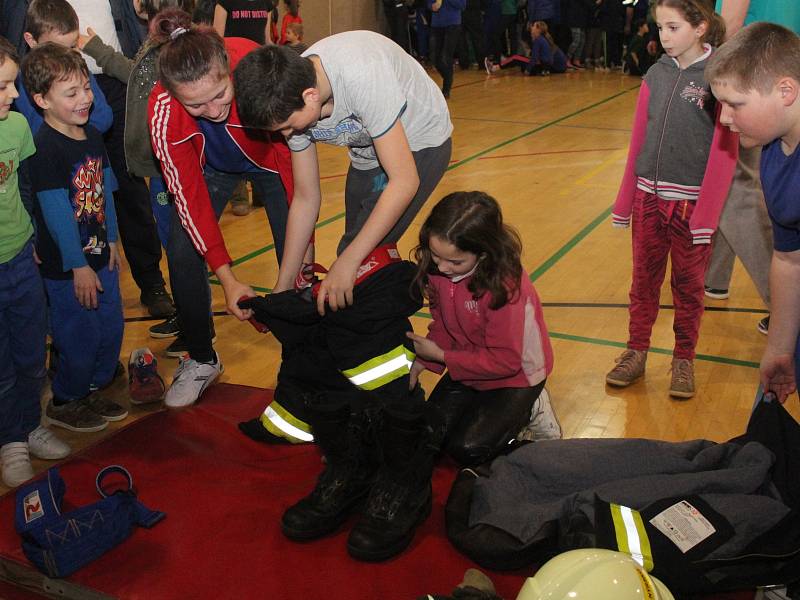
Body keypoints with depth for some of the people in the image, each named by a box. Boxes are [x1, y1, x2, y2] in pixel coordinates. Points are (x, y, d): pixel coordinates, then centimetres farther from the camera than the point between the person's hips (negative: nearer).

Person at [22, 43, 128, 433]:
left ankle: (90, 391, 35)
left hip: (98, 254, 8)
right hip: (65, 266, -8)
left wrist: (111, 241, 14)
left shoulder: (92, 137, 6)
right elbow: (56, 213, -21)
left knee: (111, 330, 15)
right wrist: (78, 267, -19)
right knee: (81, 338, 2)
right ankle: (63, 404, 23)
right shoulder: (45, 148, -20)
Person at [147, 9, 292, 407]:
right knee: (183, 255, -8)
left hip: (269, 158, -1)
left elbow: (294, 152, -28)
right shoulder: (162, 112, -34)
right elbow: (188, 195, -25)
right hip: (210, 166, 1)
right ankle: (200, 360, 13)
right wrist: (227, 277, -26)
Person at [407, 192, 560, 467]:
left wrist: (440, 356, -22)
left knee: (467, 449, -15)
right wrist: (423, 359, -14)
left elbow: (505, 360, -27)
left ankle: (528, 408, 7)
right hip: (469, 364, 6)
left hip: (516, 375, -6)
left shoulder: (504, 284, -35)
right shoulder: (437, 266, -16)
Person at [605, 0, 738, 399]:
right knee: (643, 280, 12)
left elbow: (725, 151, -13)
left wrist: (706, 215, -17)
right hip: (649, 198, 4)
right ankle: (636, 353, 26)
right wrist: (625, 201, 7)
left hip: (690, 202, -4)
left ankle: (684, 361, 25)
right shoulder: (656, 74, 3)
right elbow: (639, 140, 7)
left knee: (688, 286, 10)